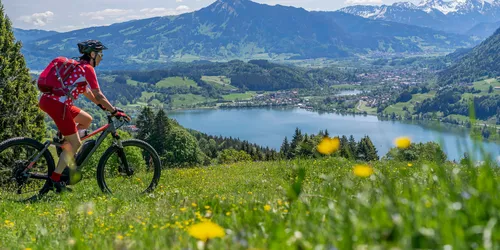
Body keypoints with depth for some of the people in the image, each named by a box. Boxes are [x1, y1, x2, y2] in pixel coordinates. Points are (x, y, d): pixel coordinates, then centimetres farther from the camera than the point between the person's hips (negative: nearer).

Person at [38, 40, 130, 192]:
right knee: (75, 144, -2)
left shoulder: (78, 66, 21)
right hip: (56, 104, -9)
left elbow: (86, 91, 27)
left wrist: (103, 106, 27)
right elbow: (98, 95, -11)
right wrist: (114, 111, -6)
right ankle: (56, 179, 0)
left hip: (48, 100, 9)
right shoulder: (87, 68, -7)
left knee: (86, 120, 21)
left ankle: (65, 143, 13)